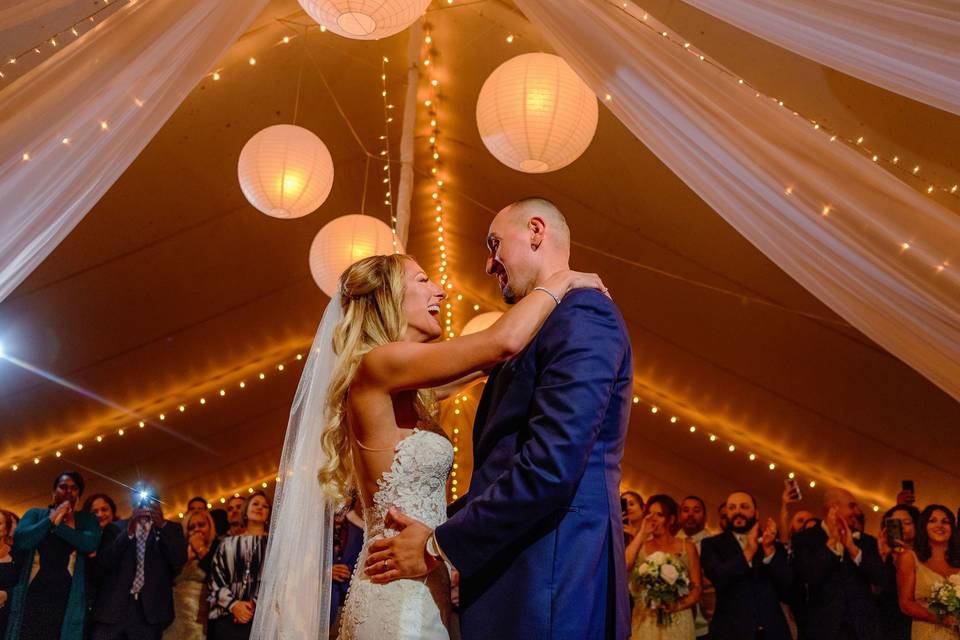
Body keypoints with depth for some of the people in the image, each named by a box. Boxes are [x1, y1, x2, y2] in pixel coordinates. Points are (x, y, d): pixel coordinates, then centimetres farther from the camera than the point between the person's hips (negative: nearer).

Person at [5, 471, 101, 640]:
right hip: (34, 593, 0)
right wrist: (52, 519, -4)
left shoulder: (87, 520, 12)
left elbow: (91, 544, -9)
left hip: (67, 598, 0)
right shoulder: (35, 514, 14)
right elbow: (19, 540, -4)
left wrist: (58, 524, -5)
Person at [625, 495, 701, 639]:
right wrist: (642, 534, -9)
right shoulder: (640, 547, 6)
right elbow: (621, 567, -14)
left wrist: (678, 605, -16)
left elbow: (696, 589, 1)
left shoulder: (687, 547, 3)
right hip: (645, 623, 1)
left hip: (678, 623, -1)